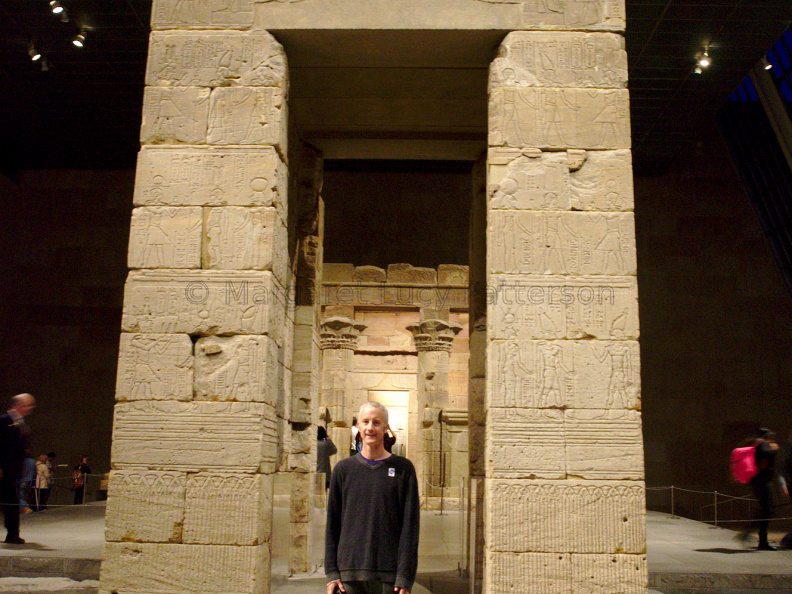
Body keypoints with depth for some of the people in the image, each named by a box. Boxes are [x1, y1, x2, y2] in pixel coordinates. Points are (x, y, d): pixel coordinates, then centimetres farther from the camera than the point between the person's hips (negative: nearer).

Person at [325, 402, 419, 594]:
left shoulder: (403, 469, 2)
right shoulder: (343, 469, 8)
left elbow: (410, 526, -1)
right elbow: (332, 525, 9)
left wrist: (405, 577, -7)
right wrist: (331, 572, 2)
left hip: (390, 574, -1)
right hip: (351, 572, 2)